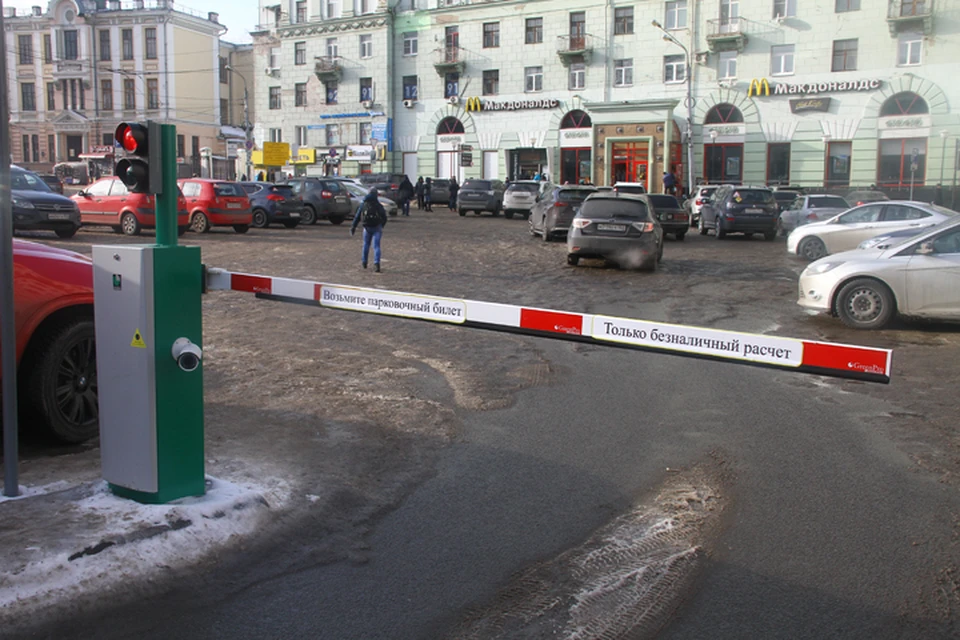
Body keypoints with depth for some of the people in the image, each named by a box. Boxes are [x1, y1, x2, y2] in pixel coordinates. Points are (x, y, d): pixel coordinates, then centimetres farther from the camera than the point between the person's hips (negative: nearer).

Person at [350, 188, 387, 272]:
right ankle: (376, 264, -15)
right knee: (376, 246, -3)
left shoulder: (363, 205, 4)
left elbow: (357, 217, 3)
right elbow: (384, 218, 4)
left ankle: (364, 262, 27)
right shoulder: (379, 206, -1)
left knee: (366, 244, 18)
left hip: (367, 227, 2)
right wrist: (381, 226, 22)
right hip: (377, 228, -1)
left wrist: (353, 227, 6)